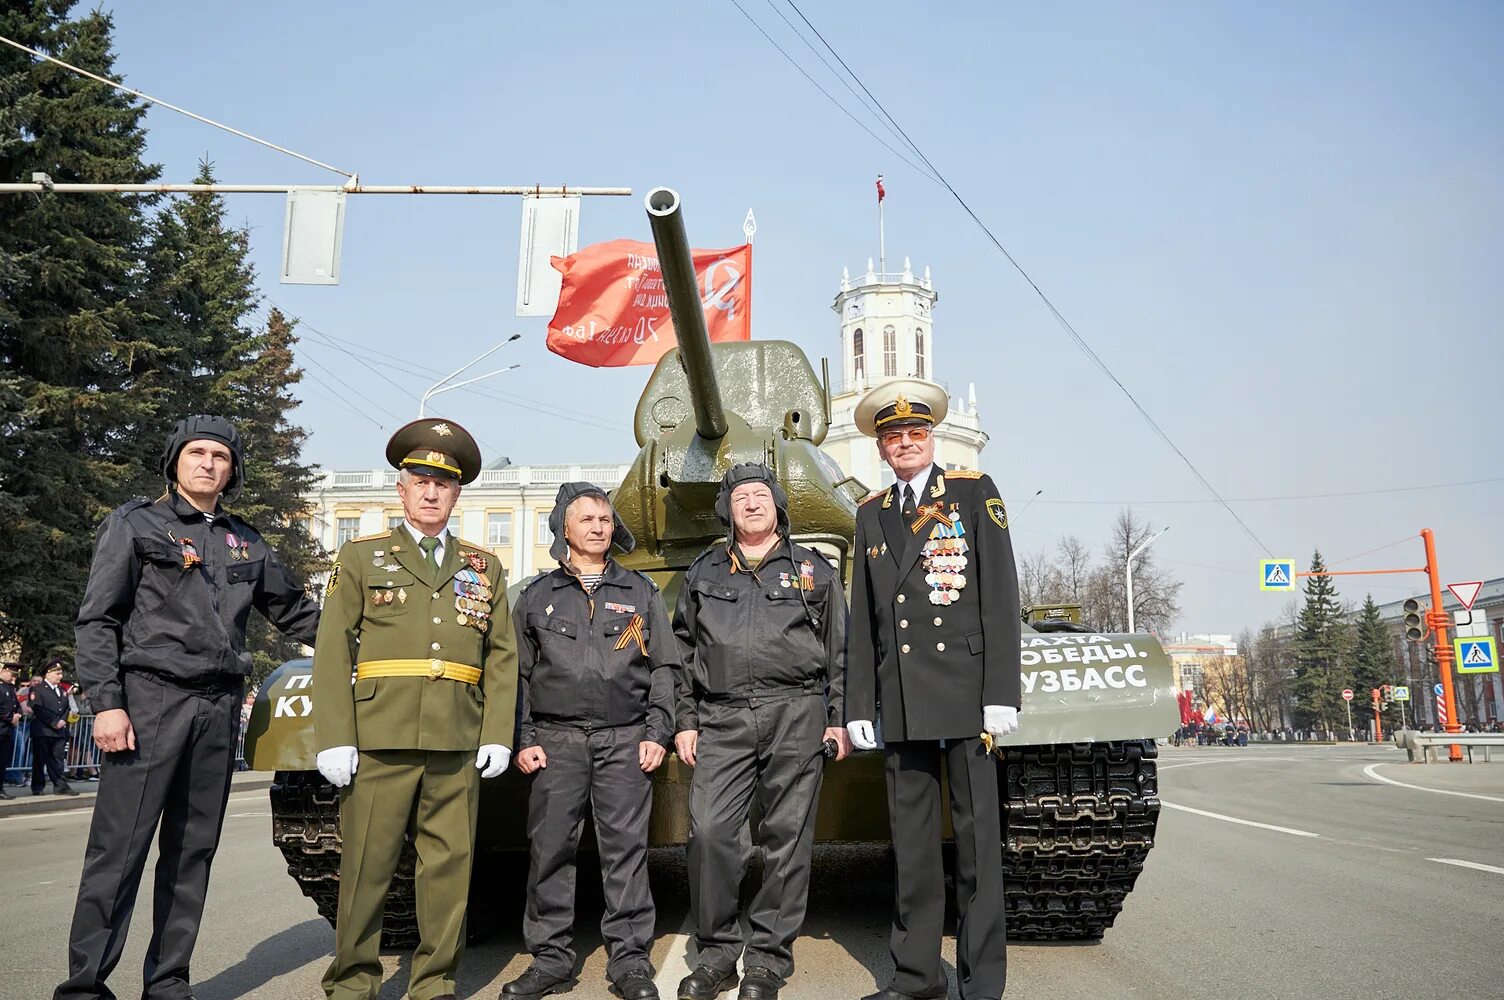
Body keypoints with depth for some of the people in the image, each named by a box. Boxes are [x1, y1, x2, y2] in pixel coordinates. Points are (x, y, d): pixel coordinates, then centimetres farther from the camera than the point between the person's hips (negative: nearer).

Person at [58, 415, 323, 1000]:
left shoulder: (245, 543, 16)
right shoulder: (135, 524, 4)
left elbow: (296, 613, 23)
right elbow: (97, 620, -1)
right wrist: (106, 702, -10)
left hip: (219, 708, 5)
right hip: (151, 700, -4)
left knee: (193, 851, 8)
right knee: (119, 848, -6)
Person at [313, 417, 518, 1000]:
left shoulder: (483, 568, 16)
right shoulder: (361, 557, 10)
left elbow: (502, 657, 13)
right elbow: (333, 651, 3)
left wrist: (498, 736, 3)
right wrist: (334, 739, -6)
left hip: (457, 747, 2)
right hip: (379, 740, -2)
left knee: (449, 866, 4)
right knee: (366, 867, 2)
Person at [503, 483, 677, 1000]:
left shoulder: (641, 592, 13)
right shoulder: (538, 596, 13)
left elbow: (664, 667, 11)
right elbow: (519, 672, 12)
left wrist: (657, 733, 1)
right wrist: (523, 740, 3)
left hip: (626, 739, 0)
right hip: (557, 740, 1)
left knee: (626, 848, 0)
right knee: (550, 848, 1)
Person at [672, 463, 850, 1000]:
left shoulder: (813, 570, 13)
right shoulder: (703, 572, 17)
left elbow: (839, 651, 11)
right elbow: (683, 651, 16)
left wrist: (839, 718, 4)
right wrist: (685, 721, 9)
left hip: (795, 714, -1)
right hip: (722, 718, 1)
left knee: (788, 835, 0)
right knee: (709, 830, -8)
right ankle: (717, 951, 7)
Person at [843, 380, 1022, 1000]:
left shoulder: (974, 493, 3)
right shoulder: (871, 513, 14)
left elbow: (1000, 596, -3)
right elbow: (863, 619, 13)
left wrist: (1001, 694, -10)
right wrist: (860, 708, 7)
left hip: (964, 689, -4)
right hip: (899, 701, 4)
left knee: (977, 835, 2)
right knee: (910, 840, 8)